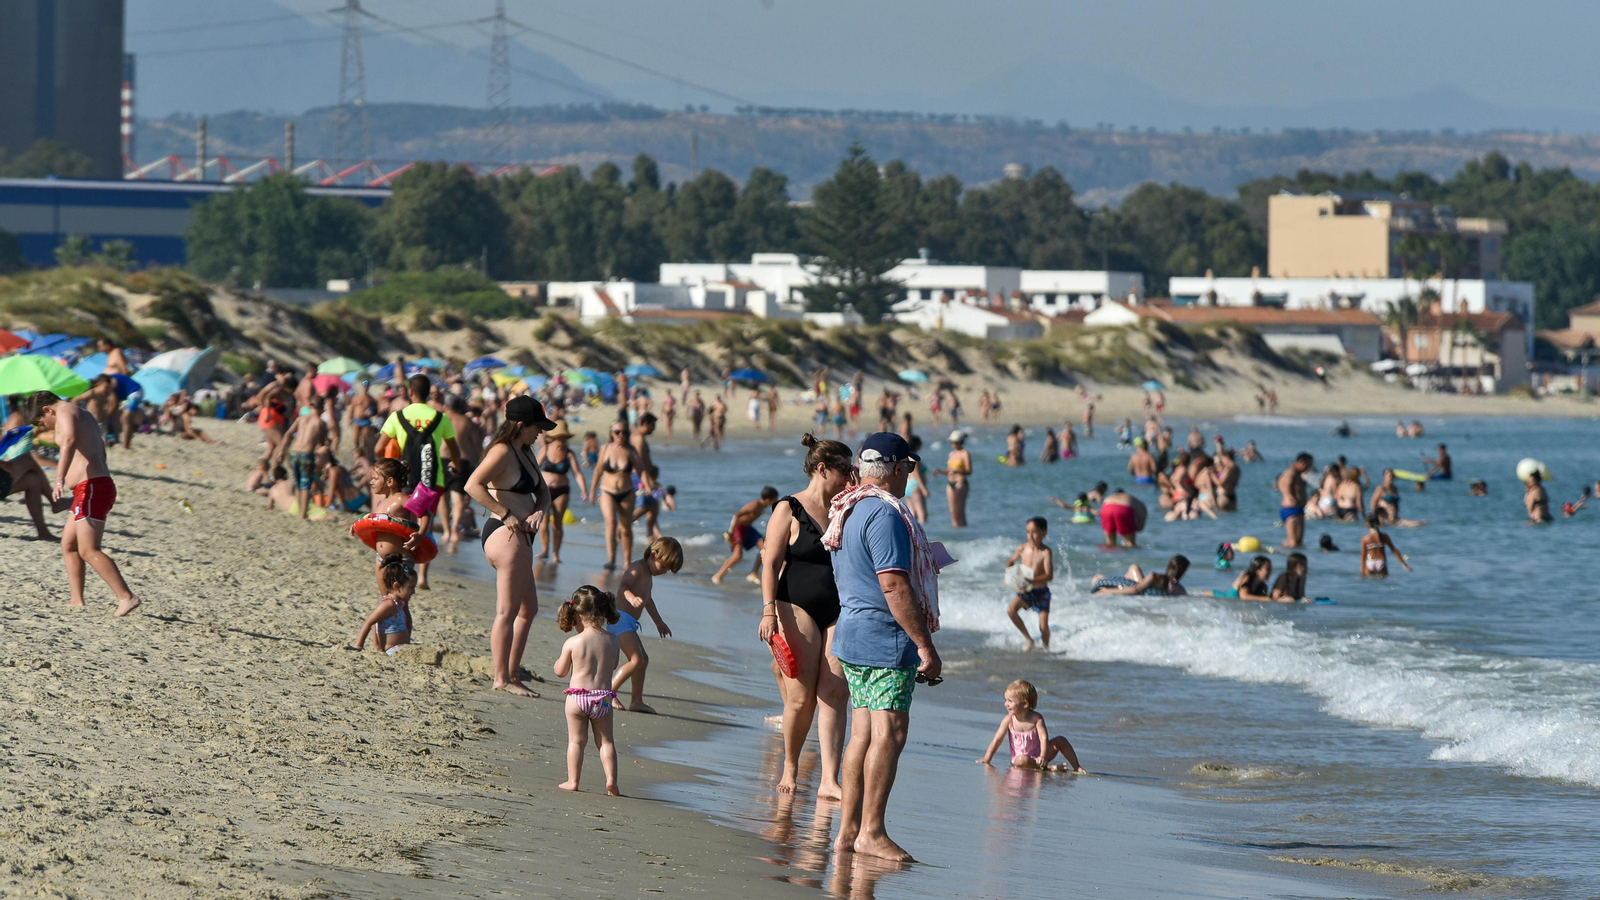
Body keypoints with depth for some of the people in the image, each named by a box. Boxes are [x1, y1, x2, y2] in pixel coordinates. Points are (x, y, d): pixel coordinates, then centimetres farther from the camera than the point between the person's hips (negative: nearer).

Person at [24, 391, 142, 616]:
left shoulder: (65, 412, -6)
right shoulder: (83, 416, 25)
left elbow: (69, 440, -28)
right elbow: (100, 449, 38)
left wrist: (60, 478, -38)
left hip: (91, 488, -11)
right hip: (90, 490, 11)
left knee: (89, 551, -16)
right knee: (68, 545, 17)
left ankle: (127, 597, -24)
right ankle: (77, 601, 15)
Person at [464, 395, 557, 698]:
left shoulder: (524, 454, 19)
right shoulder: (502, 452, -11)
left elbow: (543, 491, 25)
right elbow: (473, 485, -23)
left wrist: (539, 512, 2)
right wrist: (505, 514, -21)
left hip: (519, 537, 11)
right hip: (506, 536, -11)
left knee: (528, 610, 17)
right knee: (508, 611, -9)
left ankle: (512, 673, 24)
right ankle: (502, 678, -7)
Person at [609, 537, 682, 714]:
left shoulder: (648, 575, 21)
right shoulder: (637, 568, -11)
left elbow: (648, 600, 37)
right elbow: (624, 586, -29)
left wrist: (658, 622, 47)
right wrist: (631, 597, -51)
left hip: (628, 624, 11)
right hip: (621, 618, -11)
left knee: (643, 660, 18)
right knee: (637, 660, -19)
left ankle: (637, 701, 24)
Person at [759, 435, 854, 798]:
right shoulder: (789, 510, -2)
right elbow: (771, 563, -6)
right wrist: (769, 612, -16)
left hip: (839, 611, 5)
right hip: (799, 609, -5)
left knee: (835, 693, -7)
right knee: (801, 697, -6)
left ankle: (829, 781, -10)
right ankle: (790, 766, 19)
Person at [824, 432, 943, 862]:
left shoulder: (848, 511, 16)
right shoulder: (885, 513, -16)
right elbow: (894, 586, -22)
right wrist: (925, 646, -19)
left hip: (852, 632, 10)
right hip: (885, 638, -10)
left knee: (863, 732, 11)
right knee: (889, 732, -9)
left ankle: (848, 829, 11)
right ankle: (870, 832, -11)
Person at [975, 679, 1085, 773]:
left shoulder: (1036, 719, -11)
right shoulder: (1009, 720, -8)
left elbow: (1044, 738, -21)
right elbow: (997, 740, -8)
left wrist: (1043, 756, -38)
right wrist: (987, 759, -14)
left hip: (1038, 758, 1)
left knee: (1060, 741, -11)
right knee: (1021, 760, -38)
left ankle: (1077, 767, -5)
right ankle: (1050, 768, -39)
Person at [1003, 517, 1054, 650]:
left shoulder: (1046, 552, -16)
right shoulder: (1023, 548, -2)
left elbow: (1049, 576, -26)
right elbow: (1011, 562, 18)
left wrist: (1031, 581, -38)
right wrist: (1008, 576, -2)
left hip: (1041, 592, -3)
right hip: (1025, 591, 4)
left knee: (1044, 626, -7)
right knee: (1011, 610, -23)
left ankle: (1046, 647, 24)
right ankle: (1028, 639, -5)